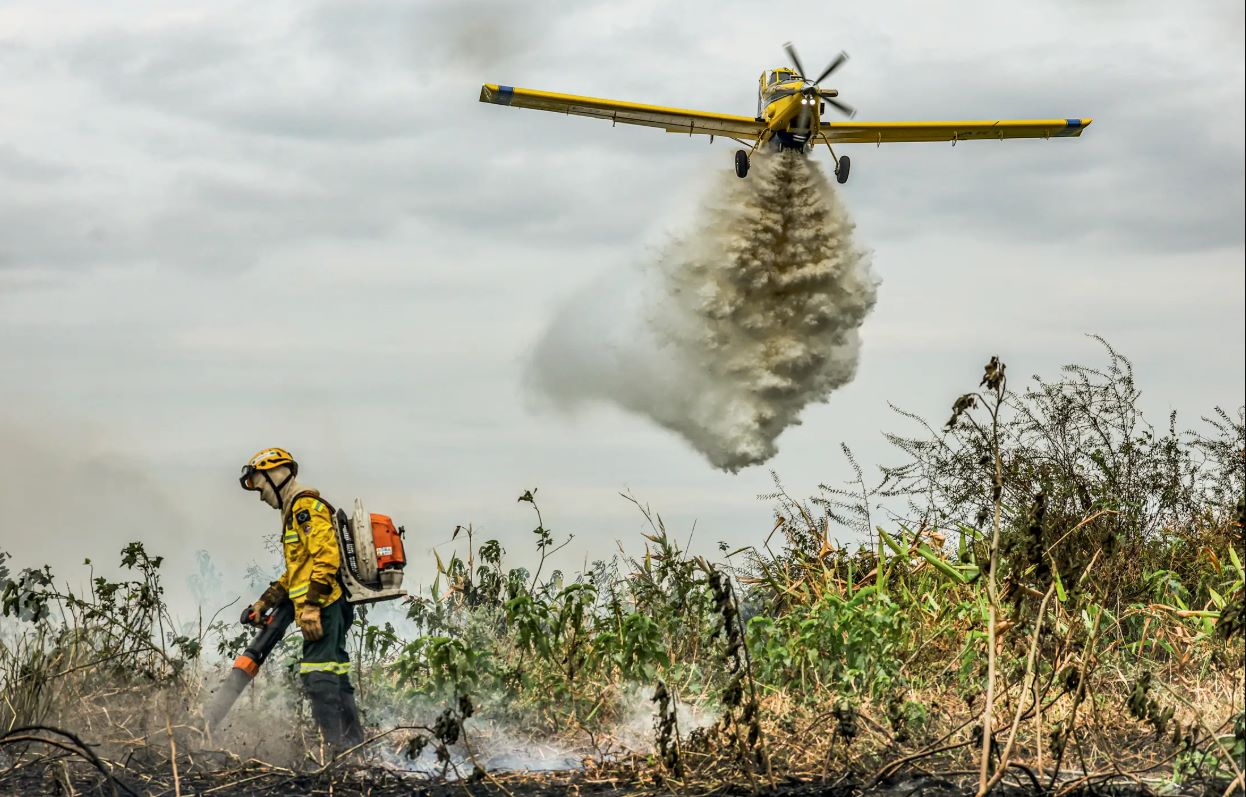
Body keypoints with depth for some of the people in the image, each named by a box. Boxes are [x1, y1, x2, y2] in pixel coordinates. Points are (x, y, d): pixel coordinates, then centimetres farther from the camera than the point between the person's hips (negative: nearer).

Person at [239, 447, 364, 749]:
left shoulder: (306, 506, -8)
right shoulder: (295, 511, 25)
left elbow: (326, 557, -20)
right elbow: (296, 571, 32)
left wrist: (310, 605, -24)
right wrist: (265, 602, 28)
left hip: (323, 606, -11)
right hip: (330, 609, 11)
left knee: (318, 677, -15)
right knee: (335, 675, 10)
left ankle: (337, 746, -20)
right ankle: (354, 744, 12)